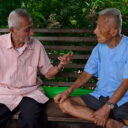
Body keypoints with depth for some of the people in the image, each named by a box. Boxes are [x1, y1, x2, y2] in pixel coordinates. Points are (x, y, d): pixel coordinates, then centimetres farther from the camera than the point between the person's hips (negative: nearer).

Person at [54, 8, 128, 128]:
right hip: (99, 97, 7)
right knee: (64, 103, -18)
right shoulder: (100, 47, 6)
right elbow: (87, 73, 9)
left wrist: (107, 108, -21)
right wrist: (68, 91, -6)